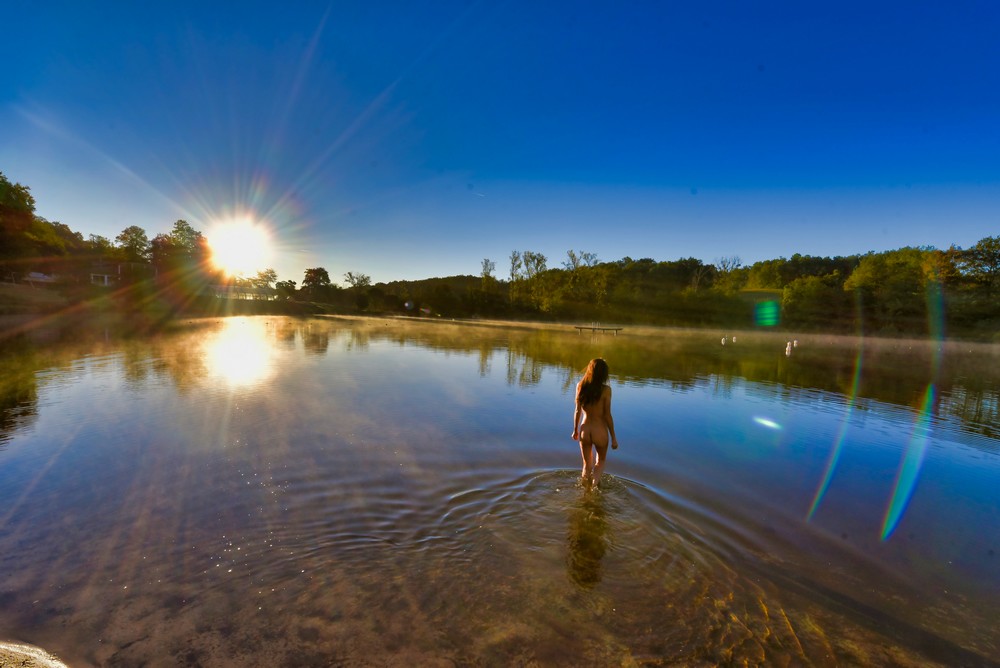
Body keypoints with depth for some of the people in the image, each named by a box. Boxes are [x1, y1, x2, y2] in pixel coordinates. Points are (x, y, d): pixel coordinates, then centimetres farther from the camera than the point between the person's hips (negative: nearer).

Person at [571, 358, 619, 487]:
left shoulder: (580, 386, -7)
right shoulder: (606, 389, -16)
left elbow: (577, 410, -1)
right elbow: (607, 415, -13)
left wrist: (575, 430, 13)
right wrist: (613, 437, -2)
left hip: (585, 430, 2)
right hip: (600, 431, -2)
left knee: (587, 464, 23)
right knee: (600, 461, 26)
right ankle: (594, 485, 8)